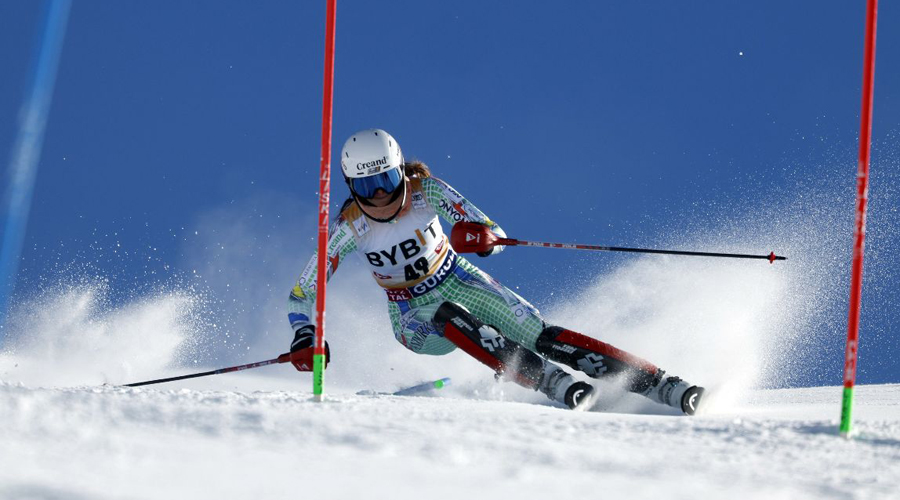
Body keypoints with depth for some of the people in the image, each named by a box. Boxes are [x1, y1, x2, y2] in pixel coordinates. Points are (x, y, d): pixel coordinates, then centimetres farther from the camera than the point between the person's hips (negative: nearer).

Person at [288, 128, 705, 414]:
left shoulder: (424, 190, -19)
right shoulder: (350, 227, -19)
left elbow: (497, 238, -21)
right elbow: (301, 293, -11)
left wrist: (484, 235, -46)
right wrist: (305, 339, -29)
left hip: (459, 283, 0)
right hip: (414, 317, 0)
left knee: (541, 337, -19)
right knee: (451, 319, -37)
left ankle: (659, 385, -23)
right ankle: (554, 384, -43)